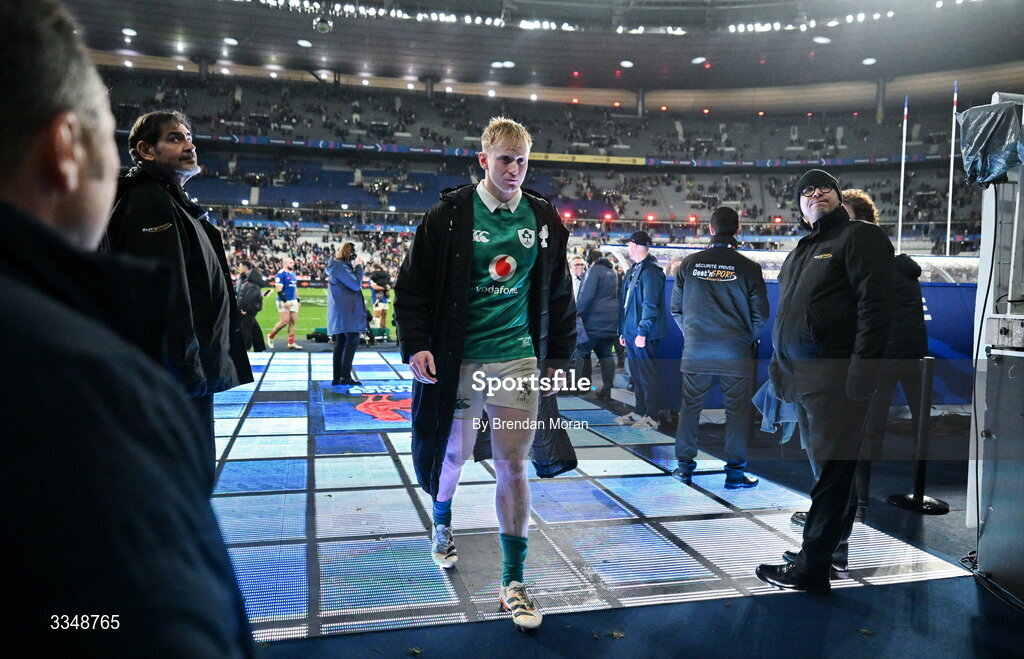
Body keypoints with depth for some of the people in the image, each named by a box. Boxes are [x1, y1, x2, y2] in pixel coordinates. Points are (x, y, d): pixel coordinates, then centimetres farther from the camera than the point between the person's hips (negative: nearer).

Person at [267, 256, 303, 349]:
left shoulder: (293, 274, 16)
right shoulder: (280, 274, -10)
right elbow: (279, 290, -16)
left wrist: (298, 300, 18)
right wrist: (285, 301, -21)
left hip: (293, 301, 8)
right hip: (284, 302, -8)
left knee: (293, 322, 4)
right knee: (285, 321, -10)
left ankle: (291, 343, 7)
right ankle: (270, 336, 10)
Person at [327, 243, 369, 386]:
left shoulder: (340, 265, 19)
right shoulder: (340, 266, -13)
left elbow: (352, 282, 23)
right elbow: (356, 284, -16)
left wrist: (355, 267, 12)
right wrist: (359, 266, -6)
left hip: (340, 312, 11)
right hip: (345, 311, -11)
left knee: (340, 344, 9)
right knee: (353, 341, -11)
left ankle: (337, 378, 11)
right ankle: (345, 376, -14)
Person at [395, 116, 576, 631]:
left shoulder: (543, 219, 5)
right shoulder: (450, 215, -4)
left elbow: (558, 294, 12)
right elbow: (413, 286, -2)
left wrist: (559, 356, 10)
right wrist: (416, 346, -11)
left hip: (517, 358, 1)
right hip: (458, 358, -1)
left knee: (513, 466, 1)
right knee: (453, 454, 14)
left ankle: (513, 582, 11)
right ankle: (442, 523, 47)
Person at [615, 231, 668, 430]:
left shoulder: (650, 271, -14)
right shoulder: (634, 270, 16)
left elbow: (650, 305, -20)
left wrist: (642, 332, -22)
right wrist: (623, 330, 19)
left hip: (643, 334, -10)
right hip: (632, 332, 10)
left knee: (648, 375, -2)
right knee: (637, 375, 16)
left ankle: (652, 417, 5)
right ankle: (639, 412, 25)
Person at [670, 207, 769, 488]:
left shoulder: (689, 264, 0)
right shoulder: (749, 268, -6)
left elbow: (676, 308, 7)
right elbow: (761, 314, -2)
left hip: (695, 353, 2)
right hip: (736, 355, -2)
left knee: (690, 408, 11)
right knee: (737, 411, 7)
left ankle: (684, 467, 17)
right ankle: (735, 471, 12)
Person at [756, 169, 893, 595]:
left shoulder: (861, 237, -3)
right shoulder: (802, 251, 23)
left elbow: (875, 306, -14)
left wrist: (862, 371, -21)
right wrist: (778, 364, 20)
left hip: (835, 377, -8)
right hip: (800, 377, 8)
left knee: (831, 470, -6)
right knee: (829, 468, 14)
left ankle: (811, 568, -2)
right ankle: (838, 553, 24)